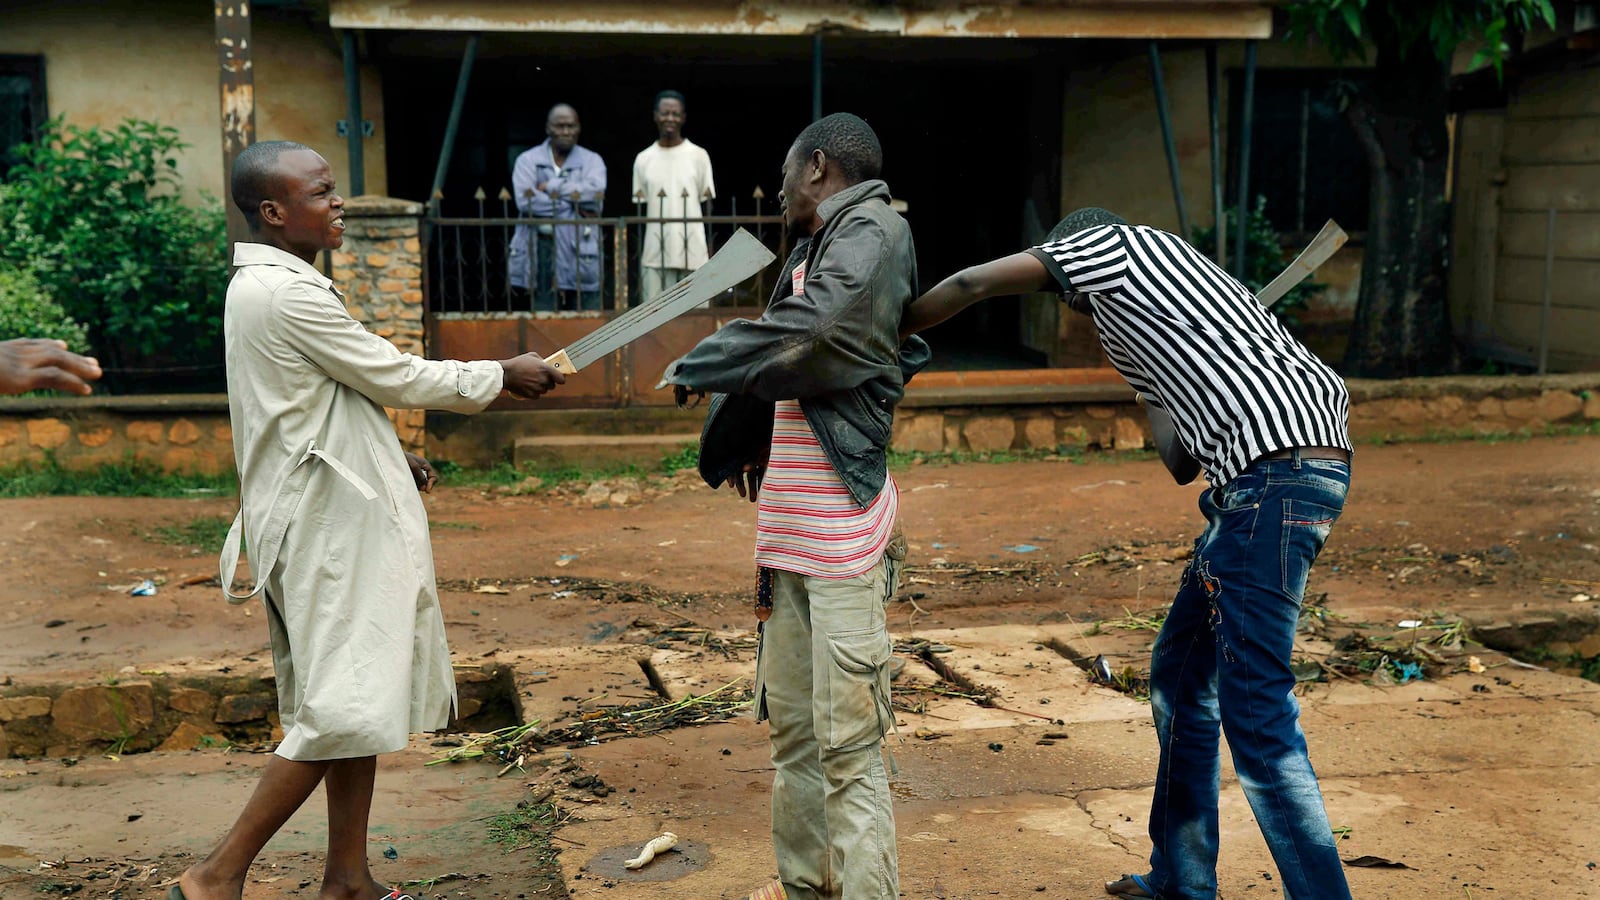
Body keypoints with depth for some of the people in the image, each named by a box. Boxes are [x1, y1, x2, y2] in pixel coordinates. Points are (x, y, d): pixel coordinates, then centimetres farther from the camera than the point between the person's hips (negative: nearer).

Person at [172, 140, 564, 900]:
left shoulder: (262, 287, 14)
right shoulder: (286, 293, -17)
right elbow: (396, 379, -12)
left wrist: (389, 461, 12)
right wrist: (502, 375, -1)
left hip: (336, 519, 10)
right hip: (331, 529, -10)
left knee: (359, 702, 13)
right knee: (342, 710, -7)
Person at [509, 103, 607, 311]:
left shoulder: (592, 160, 11)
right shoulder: (528, 161, 9)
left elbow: (595, 191, -11)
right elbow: (525, 200, -8)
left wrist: (551, 187, -7)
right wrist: (573, 206, -9)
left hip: (581, 253, 0)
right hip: (542, 253, 0)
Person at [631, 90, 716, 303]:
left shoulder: (699, 156, 5)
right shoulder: (643, 159, 9)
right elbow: (639, 210, 13)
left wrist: (710, 255, -2)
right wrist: (637, 256, 7)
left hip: (692, 253, -1)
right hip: (655, 254, 1)